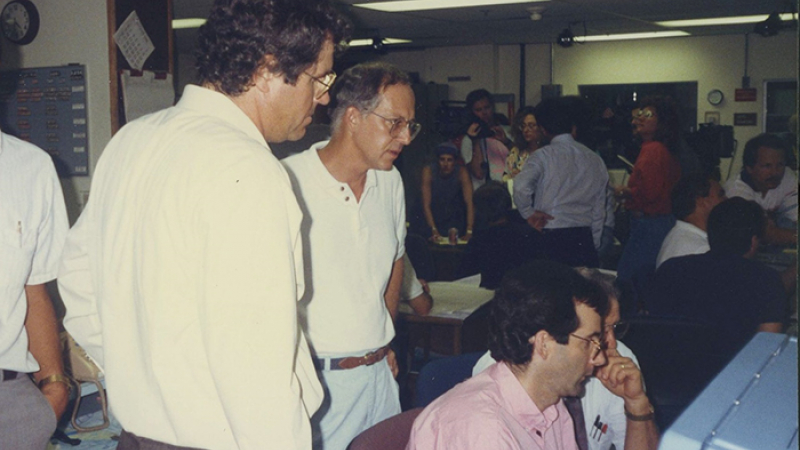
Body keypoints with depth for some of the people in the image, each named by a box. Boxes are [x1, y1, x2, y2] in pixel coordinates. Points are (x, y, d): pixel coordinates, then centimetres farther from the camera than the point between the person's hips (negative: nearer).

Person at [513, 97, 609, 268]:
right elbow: (599, 209, 13)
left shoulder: (543, 156, -6)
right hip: (584, 240, 4)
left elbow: (521, 187, -24)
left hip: (550, 239, -4)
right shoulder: (595, 159, 10)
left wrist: (529, 213, -7)